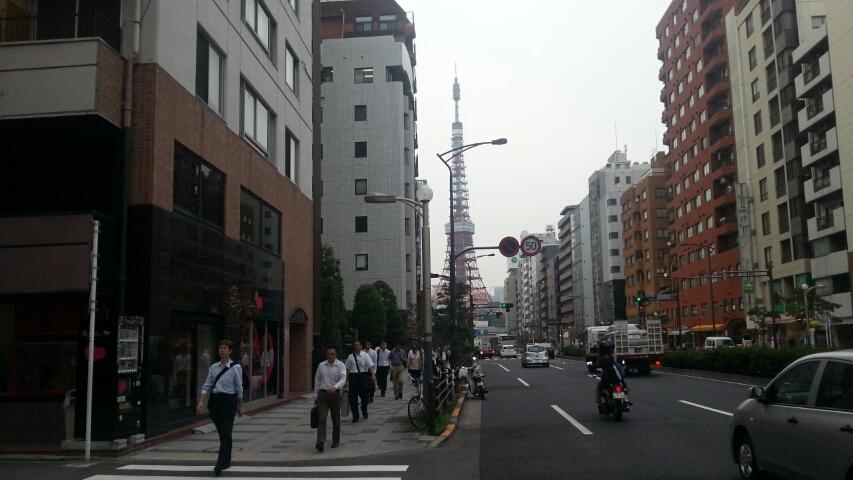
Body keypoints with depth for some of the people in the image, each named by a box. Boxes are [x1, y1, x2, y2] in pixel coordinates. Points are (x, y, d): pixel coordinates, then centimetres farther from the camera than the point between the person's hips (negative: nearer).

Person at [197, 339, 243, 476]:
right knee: (221, 433, 12)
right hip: (215, 400, 4)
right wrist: (201, 401, -5)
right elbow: (207, 386, 7)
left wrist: (240, 406, 2)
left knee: (226, 433, -8)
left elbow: (239, 388, -1)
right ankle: (226, 461, 25)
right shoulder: (213, 367, 8)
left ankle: (221, 463, -7)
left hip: (229, 400, -4)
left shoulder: (236, 367, -3)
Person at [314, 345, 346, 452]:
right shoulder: (321, 365, 6)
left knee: (336, 419, 11)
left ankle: (336, 440, 28)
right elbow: (317, 379, 14)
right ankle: (320, 442, -16)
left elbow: (343, 379, -18)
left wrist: (335, 387, -35)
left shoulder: (340, 365, -5)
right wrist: (317, 393, 13)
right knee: (321, 419, -10)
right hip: (322, 394, 1)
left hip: (335, 394, -1)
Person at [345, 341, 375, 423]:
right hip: (353, 377, 1)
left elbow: (370, 366, -9)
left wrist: (373, 374, -24)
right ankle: (355, 416, 13)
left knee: (364, 395, 7)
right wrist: (347, 379, 5)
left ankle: (364, 412, 36)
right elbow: (347, 369, 8)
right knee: (353, 398, 1)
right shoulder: (350, 357, 5)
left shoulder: (365, 355, 1)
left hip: (363, 376, -1)